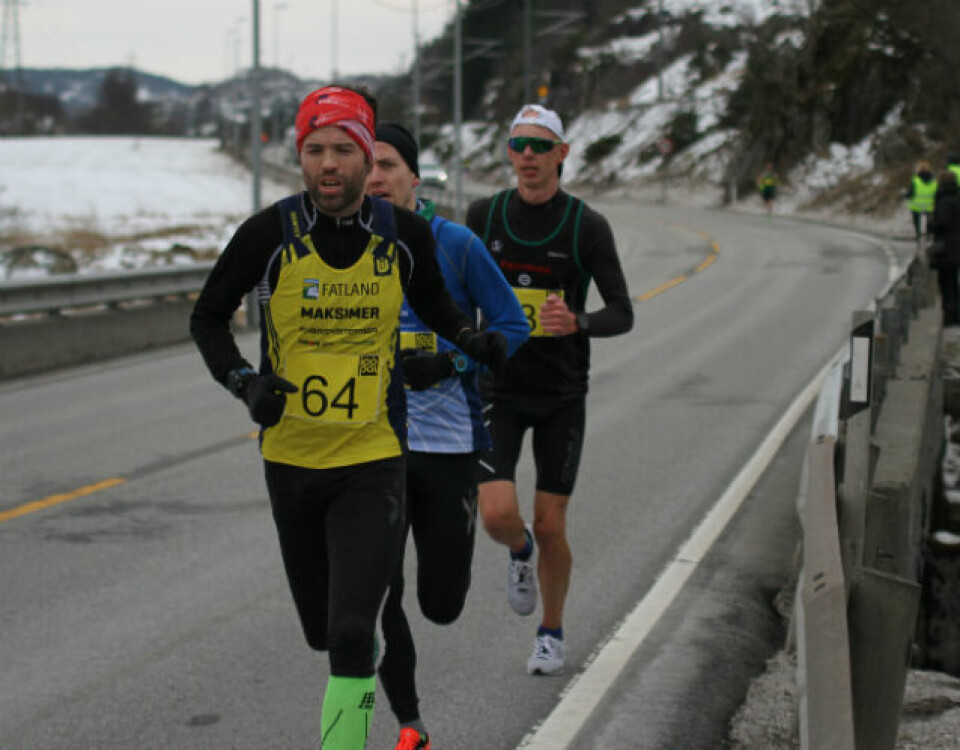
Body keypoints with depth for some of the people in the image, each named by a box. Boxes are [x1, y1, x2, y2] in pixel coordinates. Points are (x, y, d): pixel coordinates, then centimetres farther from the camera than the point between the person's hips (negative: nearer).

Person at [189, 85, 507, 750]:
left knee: (351, 634, -16)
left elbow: (433, 304, 15)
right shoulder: (269, 234, -10)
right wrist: (245, 382, -14)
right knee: (323, 632, 17)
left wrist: (475, 339, -4)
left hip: (373, 462, -1)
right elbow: (209, 317, 3)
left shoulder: (405, 234, -6)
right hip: (290, 458, 1)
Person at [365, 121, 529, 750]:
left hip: (447, 444, -1)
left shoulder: (457, 245, -5)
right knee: (377, 597, -5)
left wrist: (450, 364, -16)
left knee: (443, 604, 5)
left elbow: (511, 326, -2)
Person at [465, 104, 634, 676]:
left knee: (551, 528, 2)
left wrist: (576, 322, -27)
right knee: (498, 516, -15)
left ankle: (552, 634, 26)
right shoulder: (484, 216, -2)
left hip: (563, 395, -1)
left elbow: (623, 314, -8)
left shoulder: (588, 227, -9)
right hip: (498, 390, 1)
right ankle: (521, 552, 23)